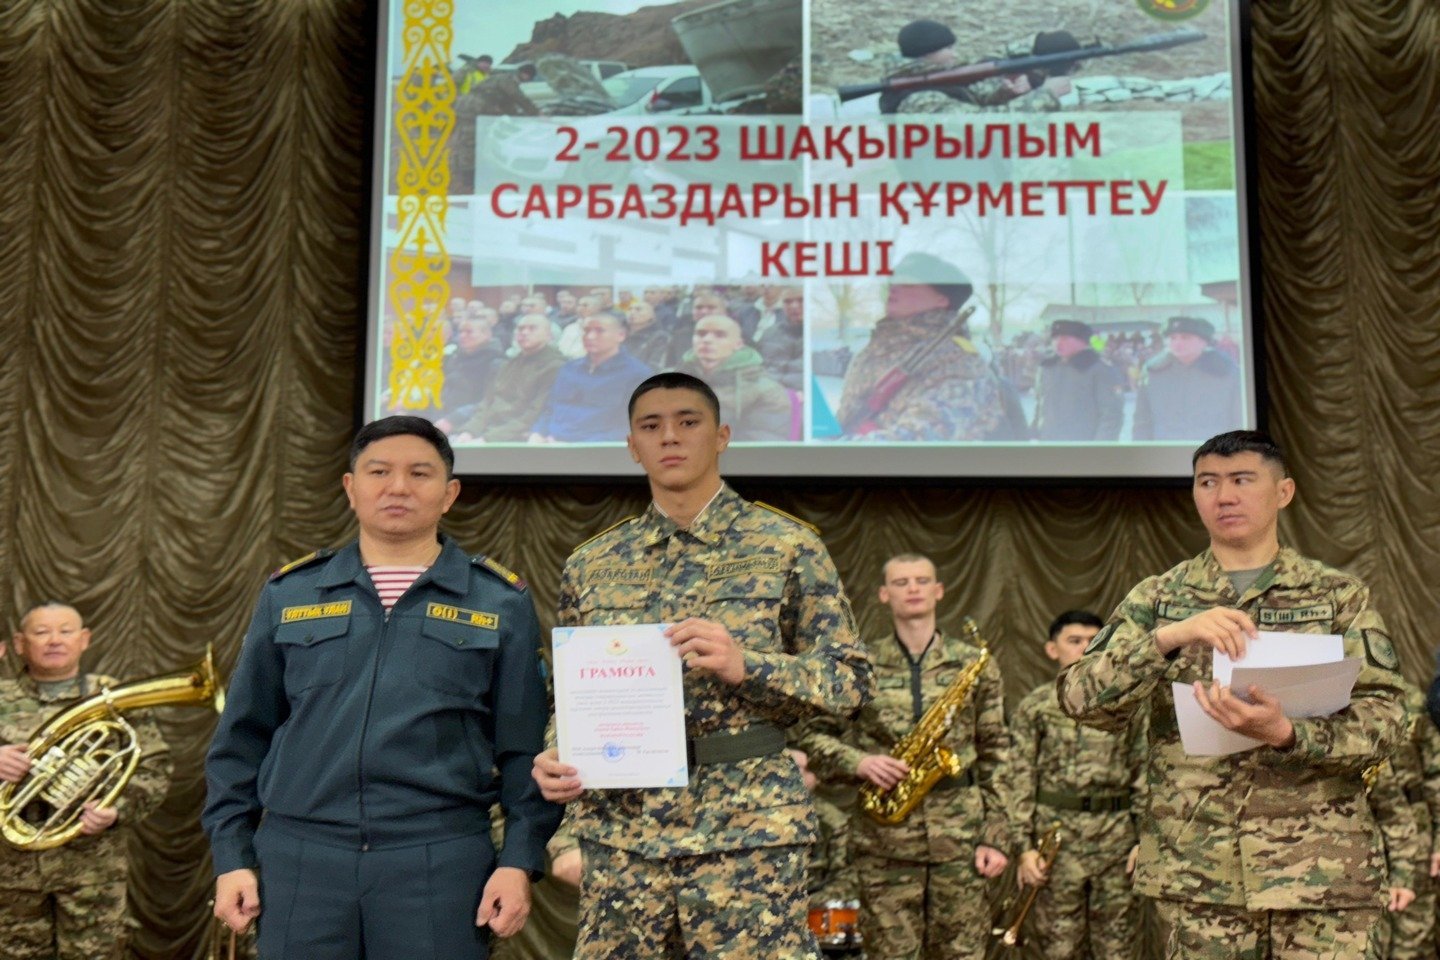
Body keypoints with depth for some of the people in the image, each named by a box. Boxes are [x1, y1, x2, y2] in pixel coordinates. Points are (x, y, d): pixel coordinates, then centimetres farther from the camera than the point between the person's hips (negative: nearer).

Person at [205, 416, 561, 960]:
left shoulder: (501, 603, 4)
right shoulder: (289, 595, 9)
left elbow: (526, 748, 2)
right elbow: (240, 739, 12)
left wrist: (519, 860, -6)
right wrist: (232, 855, 6)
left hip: (440, 866, -1)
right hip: (299, 859, 2)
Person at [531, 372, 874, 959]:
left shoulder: (787, 545, 1)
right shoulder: (591, 565, 11)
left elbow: (851, 678, -2)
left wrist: (745, 664, -17)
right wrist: (553, 760, -4)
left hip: (747, 825, -3)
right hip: (617, 830, 3)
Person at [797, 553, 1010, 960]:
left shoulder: (975, 663, 7)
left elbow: (995, 755, 6)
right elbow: (813, 736, 7)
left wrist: (996, 836, 0)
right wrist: (859, 763, -13)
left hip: (959, 834, 1)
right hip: (883, 836, 0)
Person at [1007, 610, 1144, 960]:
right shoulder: (1035, 706, 3)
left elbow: (1143, 774, 8)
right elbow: (1021, 781, 0)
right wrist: (1024, 846, -6)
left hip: (1117, 835, 2)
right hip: (1057, 836, -1)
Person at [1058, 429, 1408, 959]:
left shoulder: (1339, 596, 6)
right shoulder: (1158, 598, 7)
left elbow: (1383, 719, -3)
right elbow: (1081, 698, -5)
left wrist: (1285, 733, -21)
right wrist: (1167, 638, -21)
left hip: (1323, 870, 0)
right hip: (1198, 871, 1)